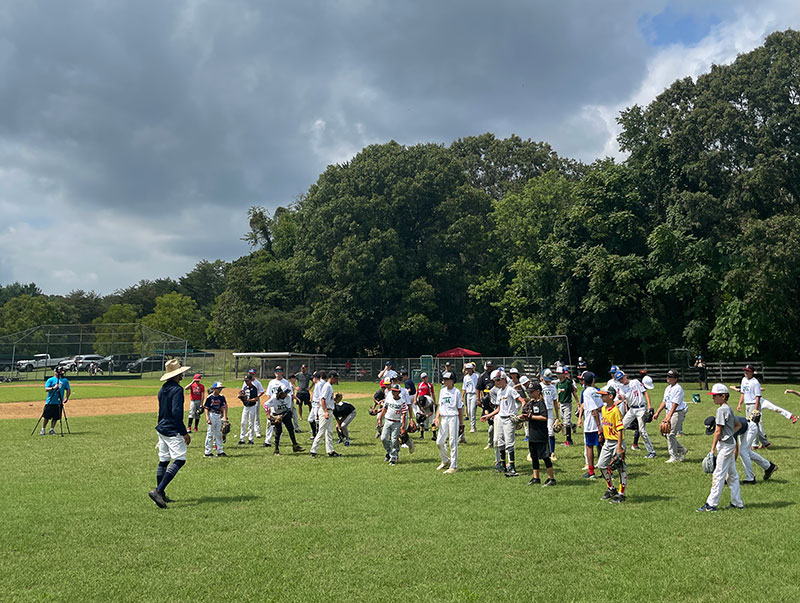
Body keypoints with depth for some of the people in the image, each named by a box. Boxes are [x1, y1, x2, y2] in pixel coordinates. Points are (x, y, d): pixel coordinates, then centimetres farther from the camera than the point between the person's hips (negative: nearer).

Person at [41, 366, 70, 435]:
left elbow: (68, 389, 13)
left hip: (59, 402, 3)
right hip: (50, 402, -3)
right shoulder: (50, 380, 2)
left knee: (56, 417, 2)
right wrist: (53, 388, -25)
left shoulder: (65, 380, 11)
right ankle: (43, 430, 11)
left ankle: (52, 430, 13)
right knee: (46, 417, 0)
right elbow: (46, 389, -8)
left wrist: (66, 398, 0)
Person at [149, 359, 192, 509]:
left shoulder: (163, 389, 13)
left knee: (163, 461, 13)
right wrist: (184, 433, -21)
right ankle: (158, 491, -19)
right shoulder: (177, 389, -15)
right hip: (173, 431, -9)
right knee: (180, 460, -9)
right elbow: (176, 412, -22)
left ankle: (161, 495, 17)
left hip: (162, 429, 9)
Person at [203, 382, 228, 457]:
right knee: (210, 433, -2)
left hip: (219, 416, 6)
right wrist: (207, 419, -18)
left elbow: (224, 407, 4)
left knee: (219, 434, 10)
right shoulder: (209, 397, -9)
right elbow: (206, 408, -9)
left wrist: (225, 417, -6)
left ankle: (220, 451, 16)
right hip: (211, 415, -6)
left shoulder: (221, 397, 6)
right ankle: (207, 452, 3)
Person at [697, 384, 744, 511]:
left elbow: (718, 431, -18)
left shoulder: (721, 410, -16)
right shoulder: (729, 409, 12)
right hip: (731, 442, 10)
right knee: (732, 474, 14)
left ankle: (711, 504, -7)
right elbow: (739, 425, 26)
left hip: (725, 444, -10)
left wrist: (712, 449, -16)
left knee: (719, 474, -8)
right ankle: (737, 502, 19)